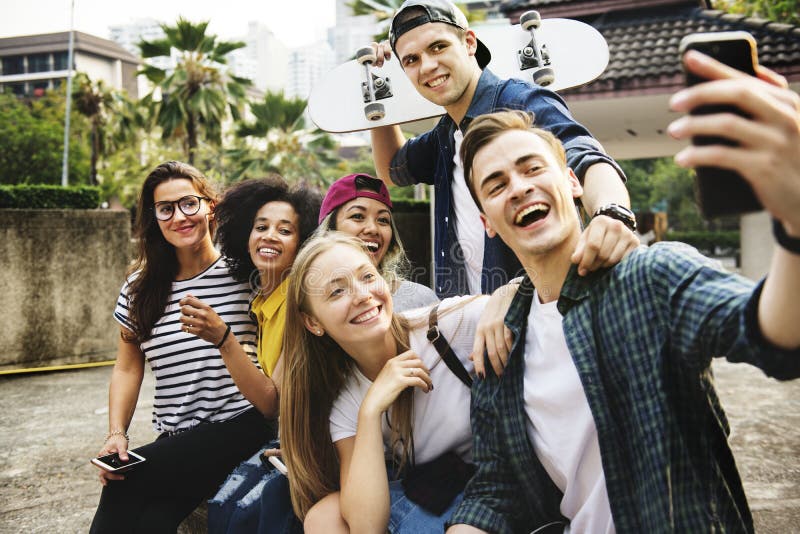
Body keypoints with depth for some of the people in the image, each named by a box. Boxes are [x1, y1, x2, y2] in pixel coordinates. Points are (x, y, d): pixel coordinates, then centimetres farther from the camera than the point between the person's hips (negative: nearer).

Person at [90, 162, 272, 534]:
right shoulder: (139, 288, 11)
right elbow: (127, 369, 15)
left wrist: (222, 337, -20)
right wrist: (116, 434, 2)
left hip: (239, 426, -3)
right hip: (173, 439, 3)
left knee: (126, 483, -22)